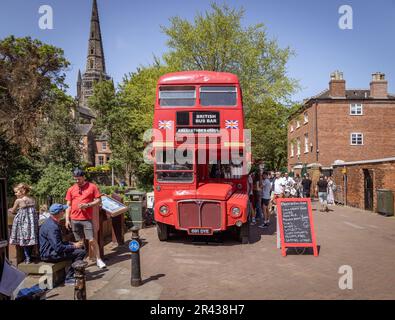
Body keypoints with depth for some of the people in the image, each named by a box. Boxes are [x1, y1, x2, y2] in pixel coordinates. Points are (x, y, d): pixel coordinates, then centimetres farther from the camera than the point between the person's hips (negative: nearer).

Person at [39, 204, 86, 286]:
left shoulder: (51, 222, 9)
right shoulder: (52, 227, -24)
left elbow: (59, 242, 19)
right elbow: (58, 248, -27)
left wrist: (72, 244, 8)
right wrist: (74, 246, -13)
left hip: (52, 250, 11)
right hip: (50, 255, -11)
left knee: (80, 247, 16)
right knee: (81, 252, -19)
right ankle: (69, 278, -8)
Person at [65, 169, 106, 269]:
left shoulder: (92, 187, 0)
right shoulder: (71, 189, 8)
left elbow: (98, 200, -1)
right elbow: (68, 205, 10)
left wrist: (87, 205, -15)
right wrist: (67, 219, 4)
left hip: (87, 218, -3)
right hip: (74, 219, 3)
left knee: (92, 240, -5)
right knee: (79, 241, 10)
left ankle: (98, 259, 7)